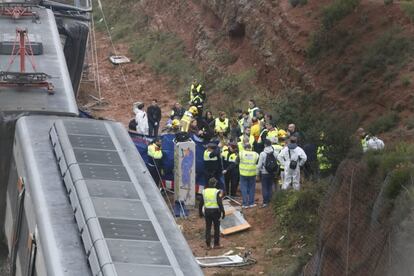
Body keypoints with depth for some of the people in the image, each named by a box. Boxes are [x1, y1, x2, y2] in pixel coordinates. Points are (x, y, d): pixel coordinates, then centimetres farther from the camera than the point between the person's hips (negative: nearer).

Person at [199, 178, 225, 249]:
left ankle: (208, 245, 9)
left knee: (208, 228, 9)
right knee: (216, 228, 8)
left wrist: (200, 212, 15)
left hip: (207, 211, 4)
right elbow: (220, 203, -16)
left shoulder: (204, 192, 2)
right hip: (215, 211, -3)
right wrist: (223, 212, -11)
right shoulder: (217, 192, -11)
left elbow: (201, 203, 6)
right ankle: (216, 244, 12)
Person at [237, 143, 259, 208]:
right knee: (251, 188, 13)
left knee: (244, 189, 6)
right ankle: (251, 203, 16)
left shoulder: (241, 154, -6)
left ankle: (245, 204, 5)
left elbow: (237, 161, 2)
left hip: (243, 174, -1)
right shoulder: (255, 154, -1)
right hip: (252, 174, 1)